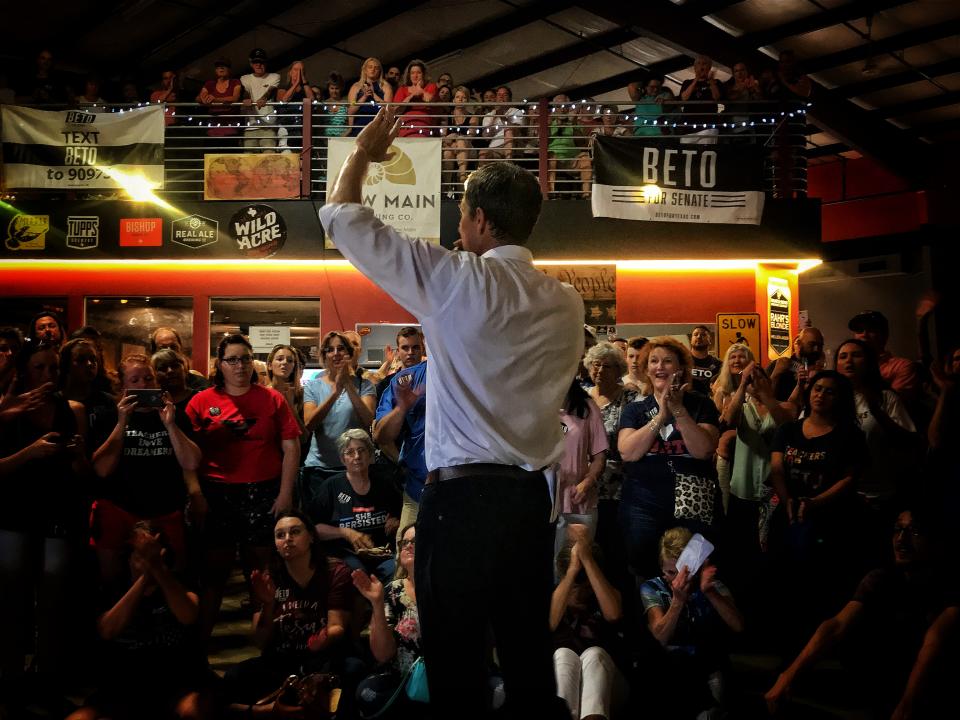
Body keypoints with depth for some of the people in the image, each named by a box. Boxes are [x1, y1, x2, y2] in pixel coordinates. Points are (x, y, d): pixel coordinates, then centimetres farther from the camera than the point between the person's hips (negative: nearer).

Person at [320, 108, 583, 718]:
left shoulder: (455, 282, -10)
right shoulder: (567, 303, 4)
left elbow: (342, 217, -2)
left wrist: (364, 152, 16)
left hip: (461, 496, -5)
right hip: (532, 498, 6)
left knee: (457, 667, 6)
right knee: (530, 656, 17)